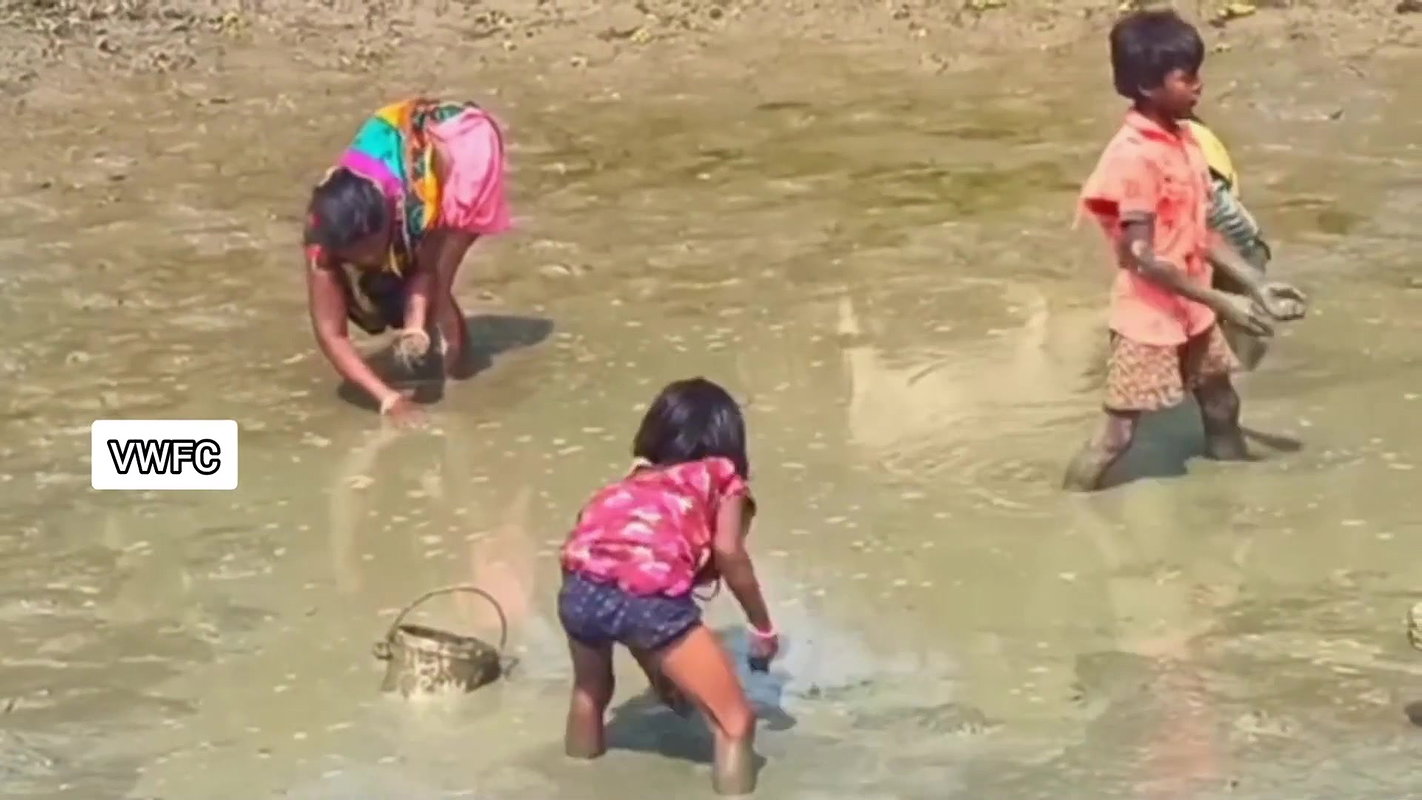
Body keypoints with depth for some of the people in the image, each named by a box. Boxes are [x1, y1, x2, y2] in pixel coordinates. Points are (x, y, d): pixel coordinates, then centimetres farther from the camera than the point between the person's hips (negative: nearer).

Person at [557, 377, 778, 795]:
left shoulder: (637, 481, 37)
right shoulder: (722, 476, 25)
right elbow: (727, 552, 5)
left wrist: (658, 672, 45)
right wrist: (763, 628, 15)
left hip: (581, 585, 6)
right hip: (647, 591, -6)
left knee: (589, 694, 35)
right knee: (735, 723, 6)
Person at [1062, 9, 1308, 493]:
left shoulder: (1184, 141, 4)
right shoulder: (1134, 156, -23)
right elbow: (1142, 257, -24)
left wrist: (1257, 285, 5)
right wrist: (1222, 303, -22)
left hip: (1191, 312, 9)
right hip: (1148, 317, -9)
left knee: (1222, 409, 21)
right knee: (1118, 435, -4)